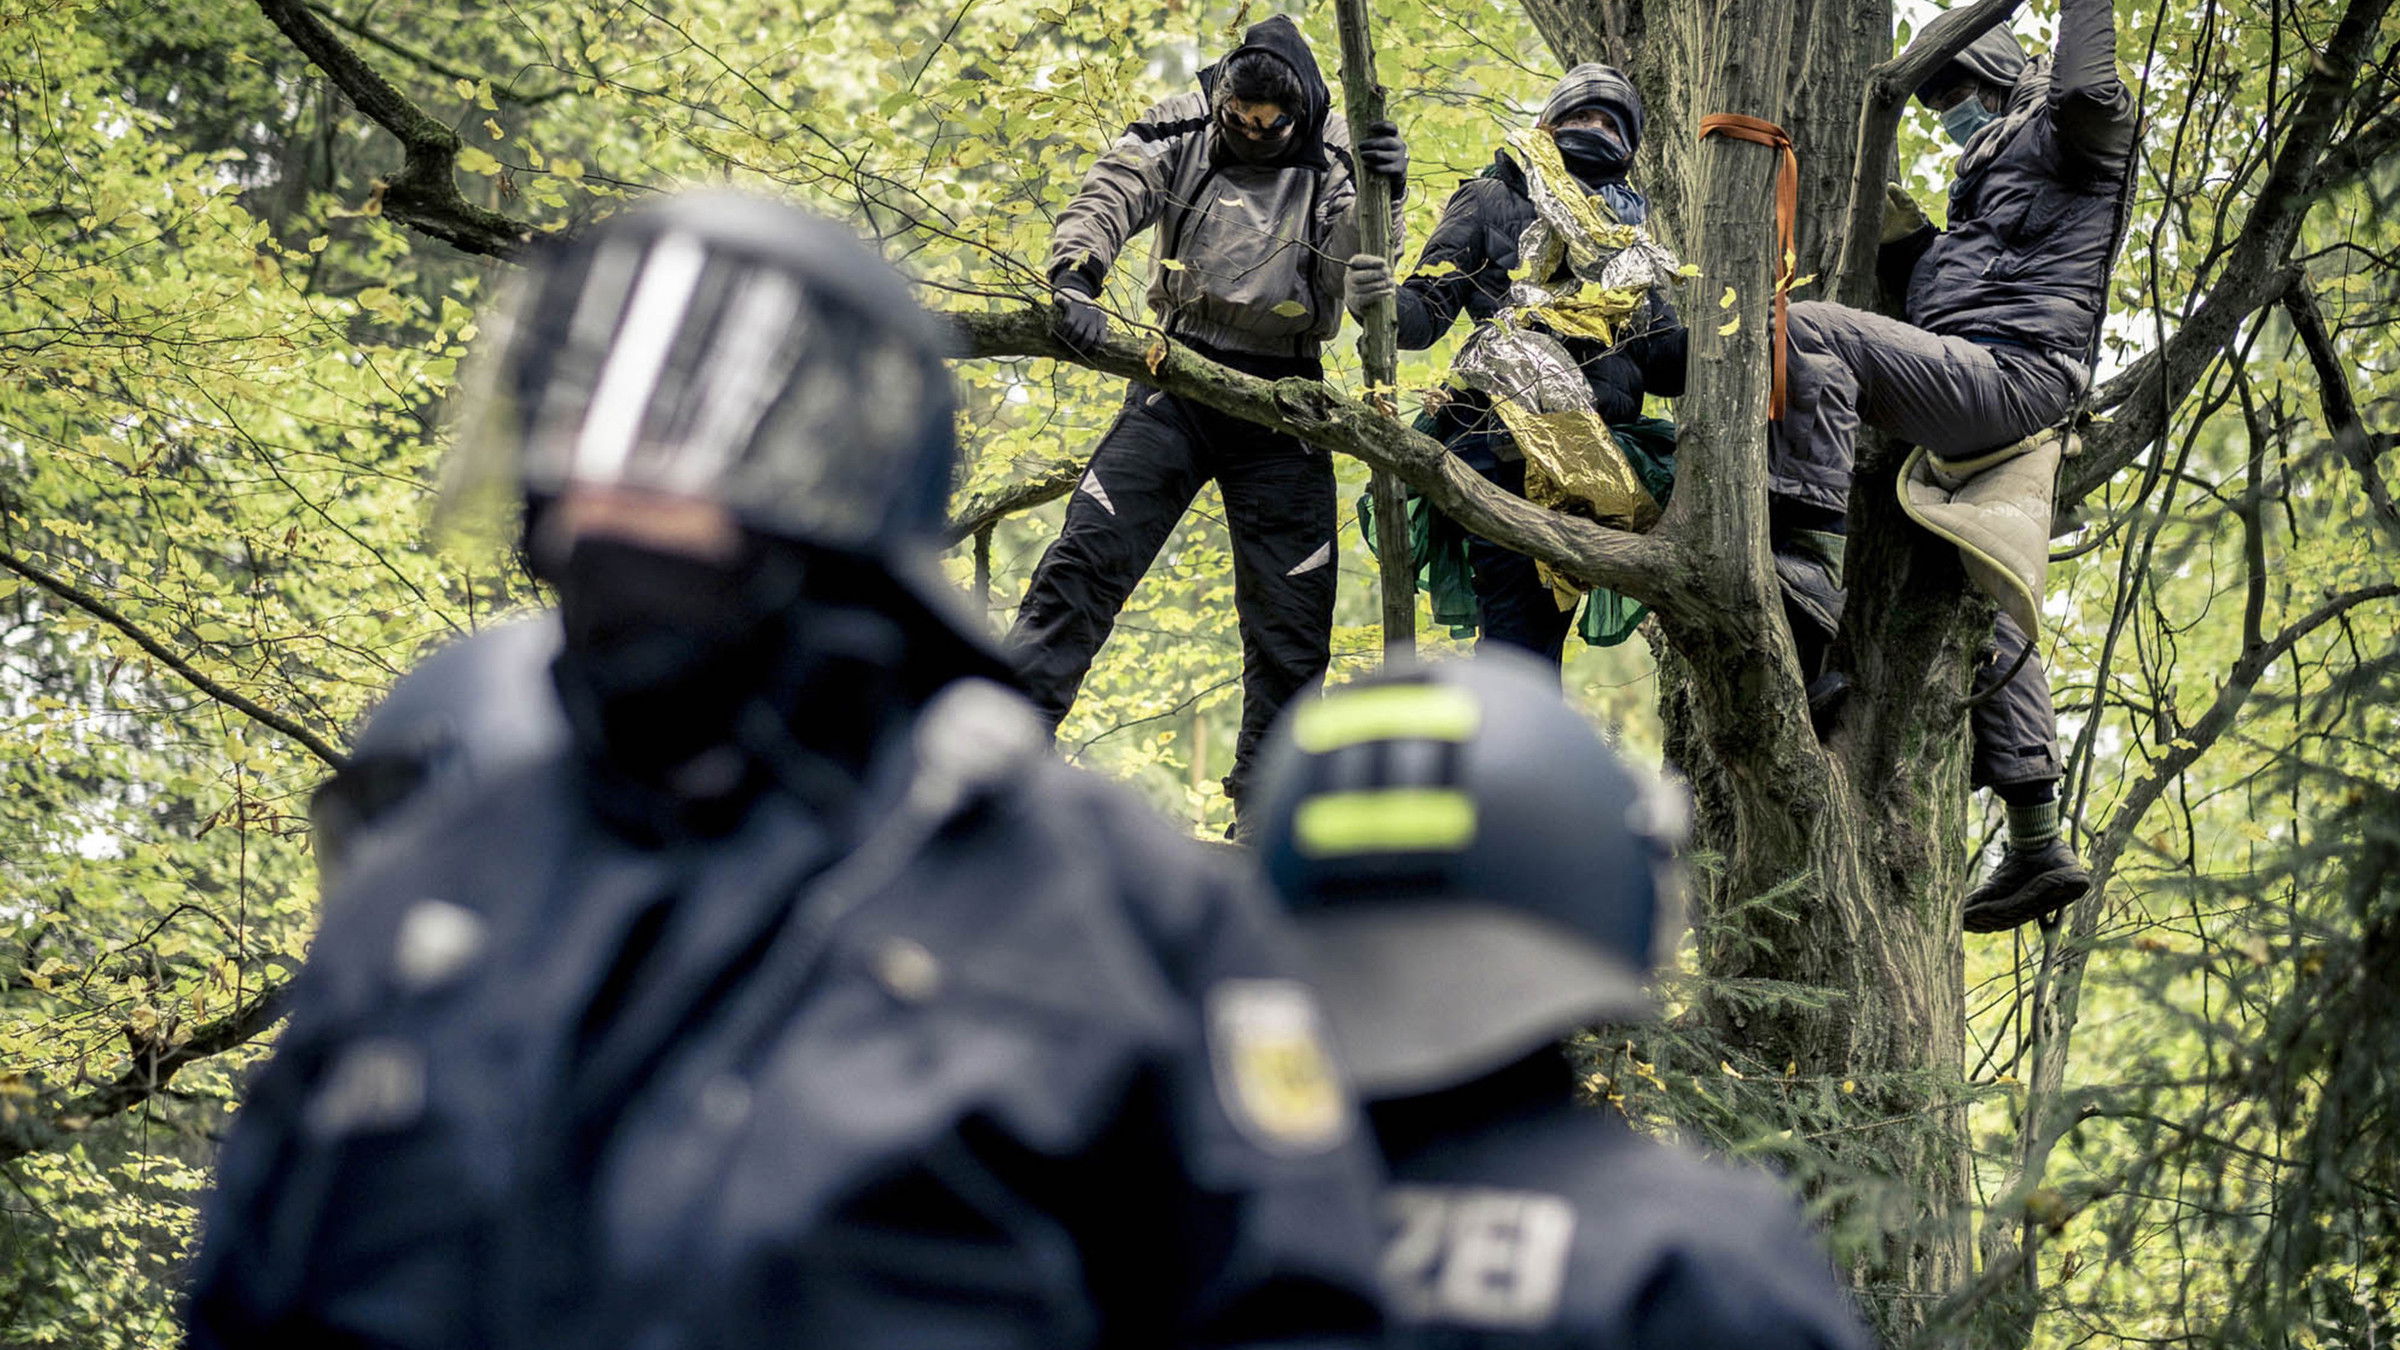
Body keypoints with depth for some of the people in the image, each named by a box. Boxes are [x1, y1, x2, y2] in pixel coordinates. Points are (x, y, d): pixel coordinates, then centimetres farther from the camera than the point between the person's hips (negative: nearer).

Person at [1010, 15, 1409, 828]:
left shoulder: (1335, 162, -1)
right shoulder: (1181, 133, -1)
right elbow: (1105, 200, -11)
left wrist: (1381, 201, -28)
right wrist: (1074, 279, -30)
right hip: (1179, 384, -1)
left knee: (1292, 610, 3)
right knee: (1088, 554, -14)